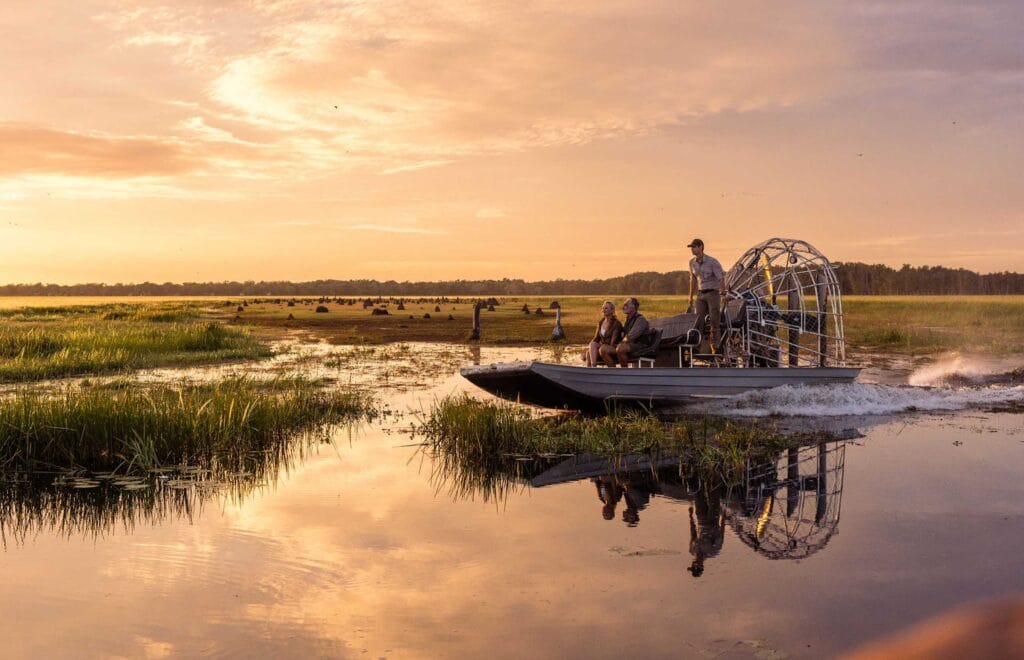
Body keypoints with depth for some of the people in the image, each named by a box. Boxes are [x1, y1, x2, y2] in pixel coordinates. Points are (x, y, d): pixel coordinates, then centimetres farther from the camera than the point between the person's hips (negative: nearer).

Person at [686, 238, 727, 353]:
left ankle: (714, 345, 0)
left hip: (713, 293, -5)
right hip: (701, 294, 5)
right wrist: (691, 296, 18)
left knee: (714, 320, -5)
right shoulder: (692, 262, 6)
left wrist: (723, 294, -22)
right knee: (698, 319, -1)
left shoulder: (712, 262, -12)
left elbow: (721, 278, -14)